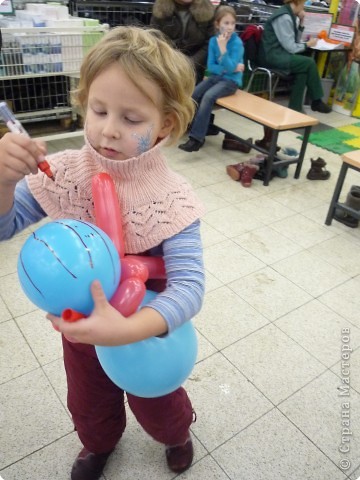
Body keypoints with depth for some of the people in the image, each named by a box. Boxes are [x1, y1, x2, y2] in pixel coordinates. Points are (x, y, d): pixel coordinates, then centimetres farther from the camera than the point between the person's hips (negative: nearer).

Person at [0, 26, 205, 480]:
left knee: (155, 402, 27)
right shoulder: (63, 172, -18)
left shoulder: (172, 197, -27)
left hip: (145, 328, -2)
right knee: (88, 402, 30)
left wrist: (127, 329, -49)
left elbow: (189, 285, -32)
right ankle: (100, 442, 67)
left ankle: (175, 434, 64)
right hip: (79, 323, 3)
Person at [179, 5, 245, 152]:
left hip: (231, 80, -5)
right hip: (215, 77, 5)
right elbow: (210, 67, 0)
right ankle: (196, 128, -6)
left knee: (208, 96, -29)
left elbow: (230, 69, -21)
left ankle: (197, 138, -29)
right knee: (192, 94, -17)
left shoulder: (237, 43, -12)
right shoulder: (213, 40, 2)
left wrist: (222, 48, -27)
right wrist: (226, 69, -15)